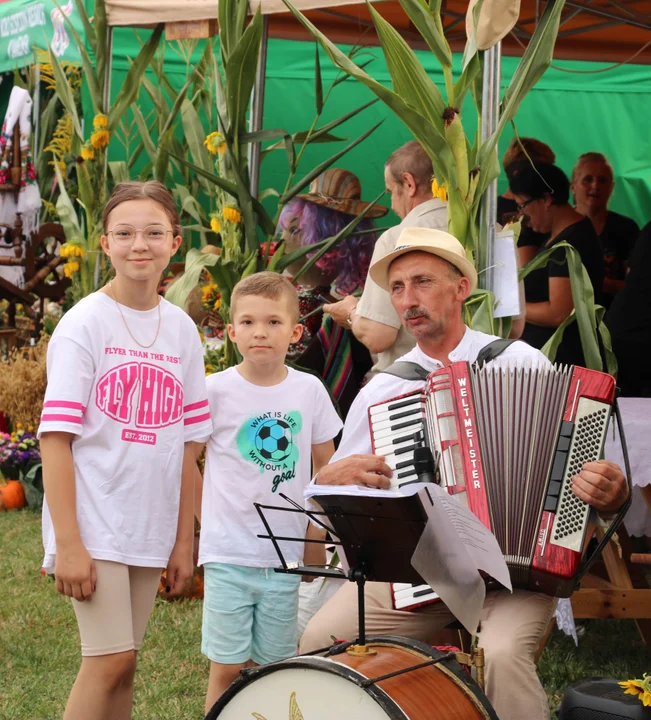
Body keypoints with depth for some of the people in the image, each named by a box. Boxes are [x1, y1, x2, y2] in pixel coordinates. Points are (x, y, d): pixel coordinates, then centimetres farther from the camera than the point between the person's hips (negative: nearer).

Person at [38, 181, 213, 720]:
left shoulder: (182, 330, 7)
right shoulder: (84, 324, -8)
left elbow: (186, 444, 10)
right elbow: (56, 438, -11)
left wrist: (184, 540, 7)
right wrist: (68, 544, -16)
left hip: (149, 530, 5)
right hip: (93, 527, -5)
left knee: (122, 664, 9)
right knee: (110, 660, -11)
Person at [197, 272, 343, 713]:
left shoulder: (309, 391, 0)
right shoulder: (216, 391, -7)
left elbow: (327, 469, 12)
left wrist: (318, 537, 6)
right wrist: (210, 517, 0)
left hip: (286, 557, 2)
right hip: (229, 556, -2)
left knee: (275, 670, 10)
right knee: (229, 669, 1)